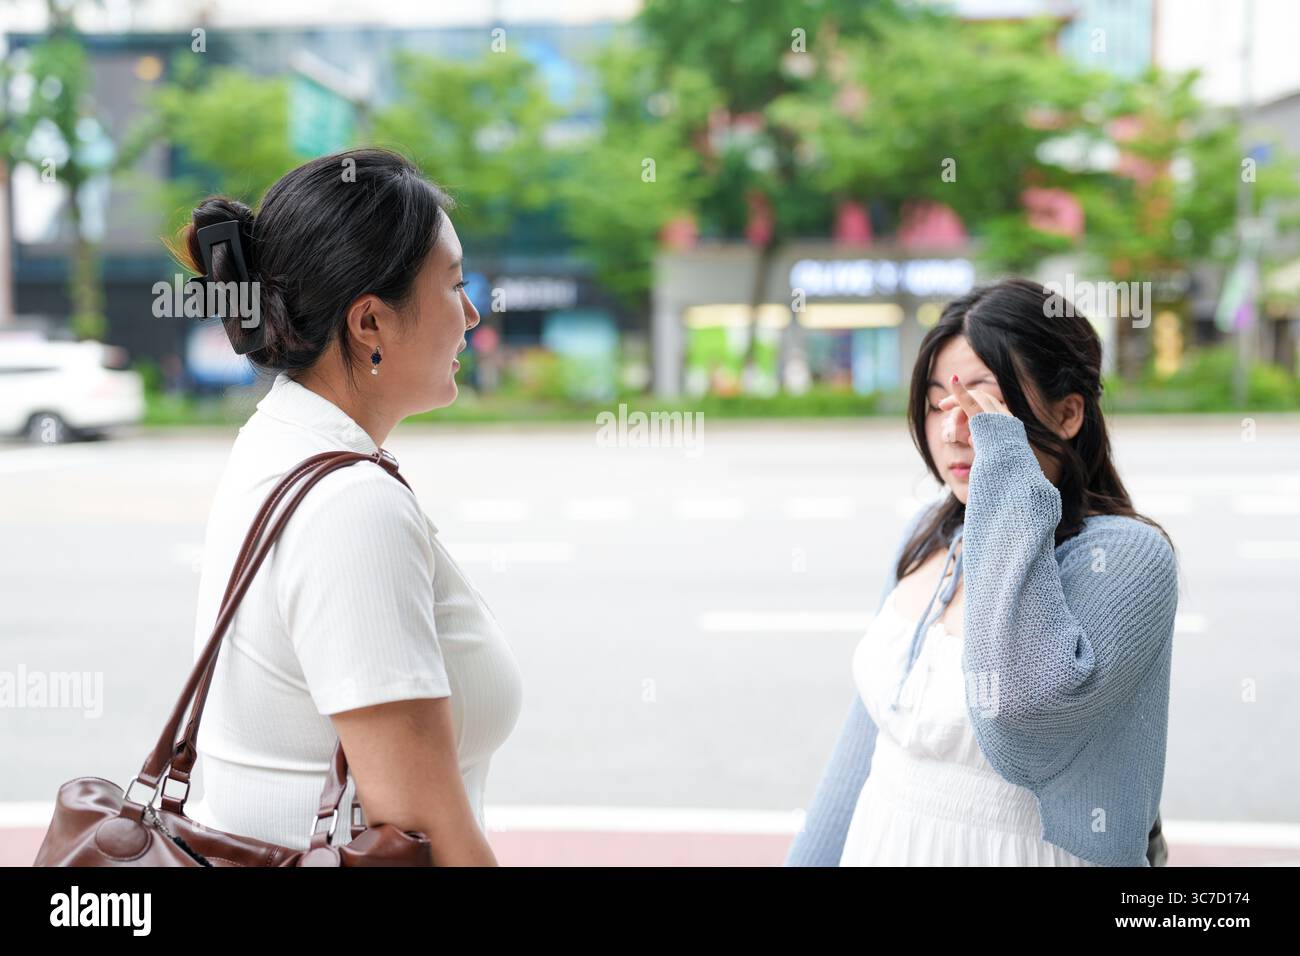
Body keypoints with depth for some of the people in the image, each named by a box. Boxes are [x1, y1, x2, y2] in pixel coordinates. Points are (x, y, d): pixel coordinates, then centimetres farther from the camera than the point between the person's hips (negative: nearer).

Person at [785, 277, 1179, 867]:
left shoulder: (1125, 554, -19)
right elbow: (871, 732, 8)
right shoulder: (930, 533, 1)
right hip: (880, 842, 6)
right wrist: (810, 858, 10)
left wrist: (1007, 466, -31)